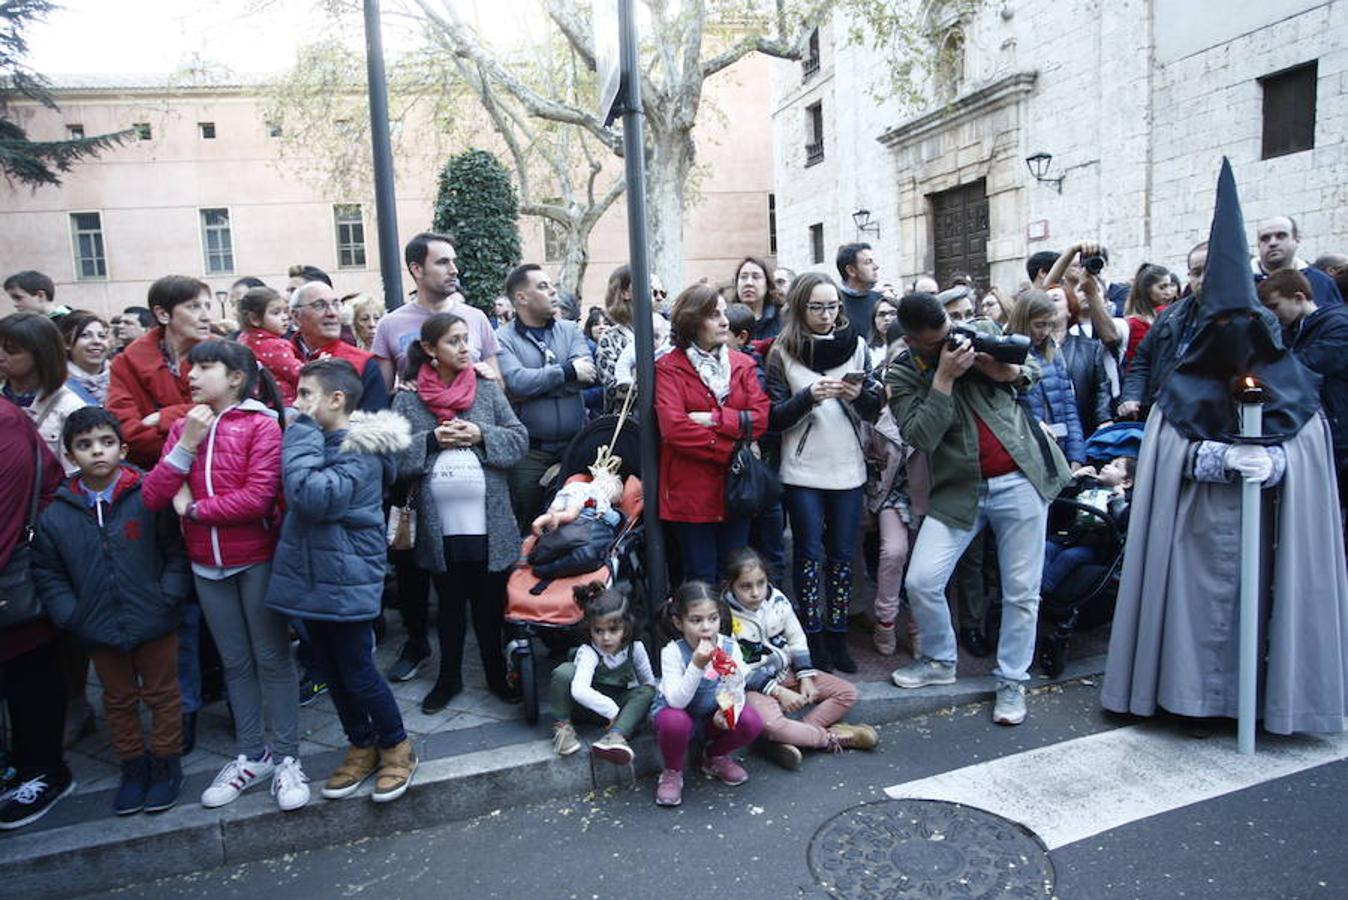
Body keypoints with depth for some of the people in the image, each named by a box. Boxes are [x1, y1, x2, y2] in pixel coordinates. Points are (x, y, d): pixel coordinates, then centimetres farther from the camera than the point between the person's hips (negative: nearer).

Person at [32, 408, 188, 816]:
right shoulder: (56, 514, -4)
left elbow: (177, 552, -8)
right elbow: (47, 574, 5)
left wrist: (167, 598, -15)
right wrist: (72, 615, -4)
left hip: (154, 624, -3)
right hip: (99, 630, 3)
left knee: (161, 695, 12)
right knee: (118, 701, 19)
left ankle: (166, 764, 30)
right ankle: (133, 768, 36)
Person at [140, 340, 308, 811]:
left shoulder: (262, 424, -10)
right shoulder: (183, 426, 6)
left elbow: (258, 498, -21)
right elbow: (152, 497, -1)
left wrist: (192, 507, -11)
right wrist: (185, 445, -11)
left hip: (257, 560, -5)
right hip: (207, 564, 5)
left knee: (271, 657, 5)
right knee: (235, 662, 15)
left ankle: (285, 757, 16)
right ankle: (251, 755, 28)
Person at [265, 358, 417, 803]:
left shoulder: (359, 451, -17)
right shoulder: (321, 442, 9)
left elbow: (312, 496, -31)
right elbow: (293, 502, 18)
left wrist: (303, 432, -21)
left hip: (345, 582, -9)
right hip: (311, 577, 9)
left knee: (357, 671, 3)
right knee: (331, 671, 17)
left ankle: (397, 747, 24)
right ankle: (361, 746, 34)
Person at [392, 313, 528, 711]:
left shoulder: (488, 389, 3)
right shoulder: (408, 399, 0)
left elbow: (519, 438, 2)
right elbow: (393, 455, -3)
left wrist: (482, 435, -13)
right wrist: (432, 441, -15)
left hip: (488, 522, 0)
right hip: (439, 525, 0)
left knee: (491, 603, 12)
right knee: (449, 604, 16)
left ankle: (497, 674, 30)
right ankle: (449, 677, 33)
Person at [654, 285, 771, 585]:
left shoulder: (743, 364, 10)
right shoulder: (669, 367, -4)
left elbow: (761, 417, -3)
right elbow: (673, 427, -17)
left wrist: (713, 419, -15)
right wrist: (731, 450, -13)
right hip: (691, 490, -4)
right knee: (701, 581, 5)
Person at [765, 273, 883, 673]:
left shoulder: (856, 345, 6)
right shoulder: (783, 352, -2)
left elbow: (874, 410, 6)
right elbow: (775, 417, -5)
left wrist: (860, 394, -15)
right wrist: (810, 395, -20)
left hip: (848, 469, 3)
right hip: (803, 471, -2)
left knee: (842, 555, 9)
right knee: (809, 554, 4)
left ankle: (837, 635, 22)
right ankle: (813, 636, 17)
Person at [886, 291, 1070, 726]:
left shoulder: (980, 331, 3)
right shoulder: (901, 374, -4)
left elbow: (1034, 369, 14)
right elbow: (920, 437, -16)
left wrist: (1007, 370, -9)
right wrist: (944, 377, -20)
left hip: (1021, 479, 1)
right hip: (959, 489, 0)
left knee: (1021, 590, 5)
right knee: (921, 581, -6)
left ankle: (1012, 681, 23)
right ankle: (939, 660, 21)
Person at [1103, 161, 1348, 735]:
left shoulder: (1292, 386, 4)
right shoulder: (1182, 387, 1)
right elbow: (1172, 455, -3)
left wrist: (1273, 463, -18)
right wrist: (1226, 457, -18)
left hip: (1268, 526, 1)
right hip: (1198, 527, -1)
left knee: (1259, 598, 3)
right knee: (1202, 602, 1)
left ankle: (1264, 691, 19)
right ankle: (1191, 688, 15)